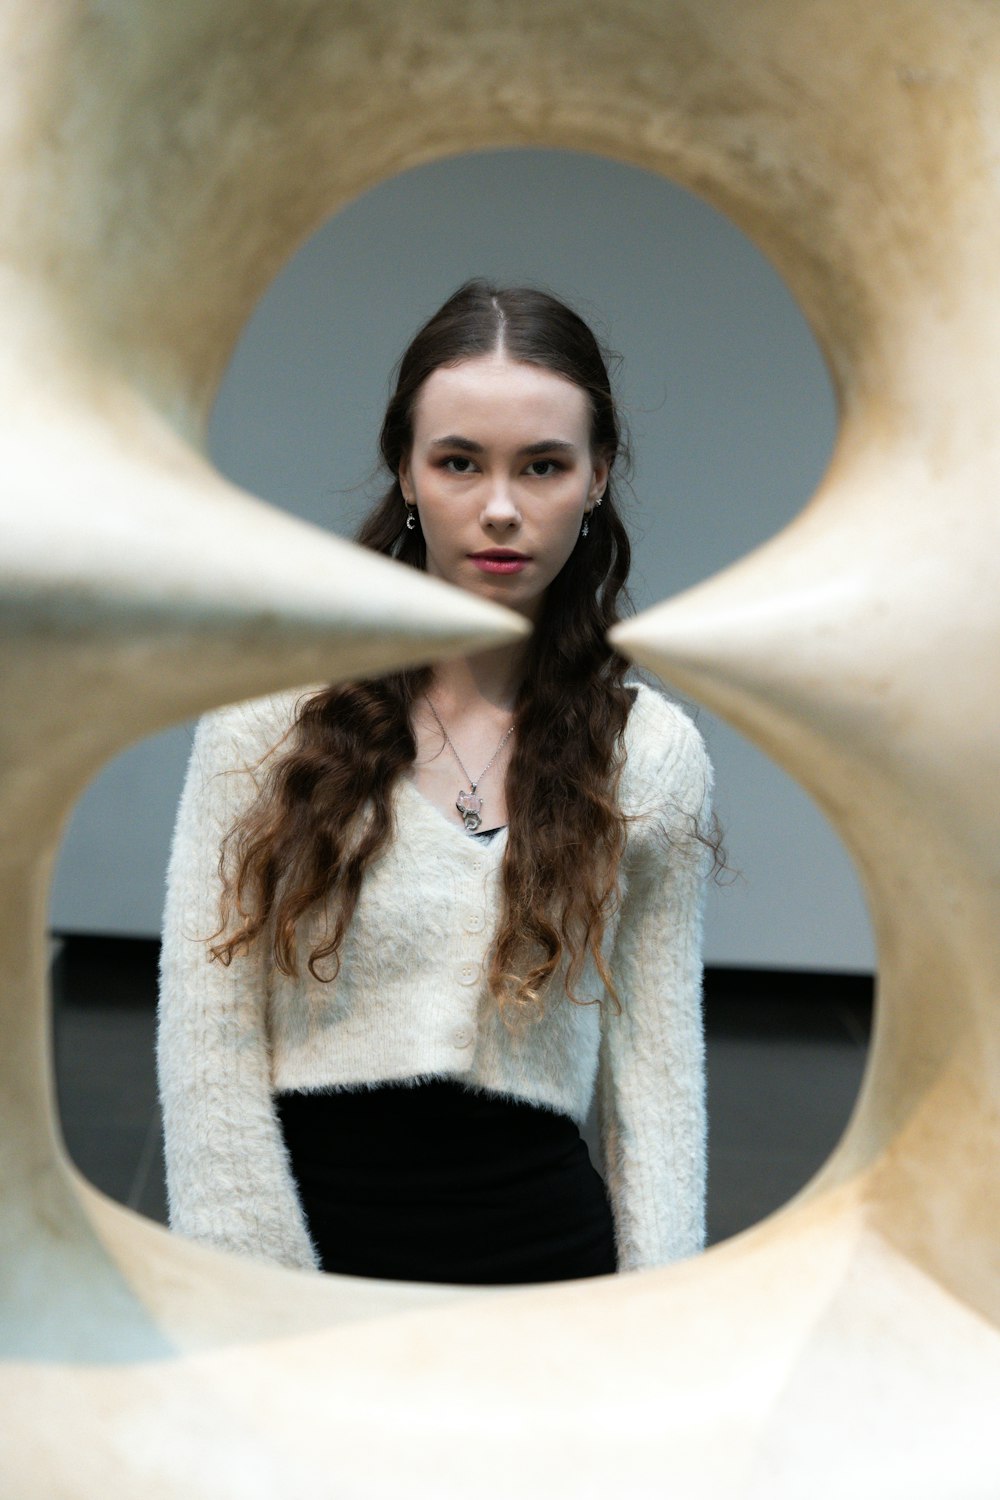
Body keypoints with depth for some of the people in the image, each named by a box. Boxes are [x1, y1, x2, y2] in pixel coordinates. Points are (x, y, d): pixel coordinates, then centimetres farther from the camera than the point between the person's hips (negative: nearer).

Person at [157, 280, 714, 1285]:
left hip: (537, 1239, 1)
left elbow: (655, 1072, 3)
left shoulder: (653, 757, 0)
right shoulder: (274, 707, -5)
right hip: (300, 1208, -1)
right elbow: (207, 1042, -6)